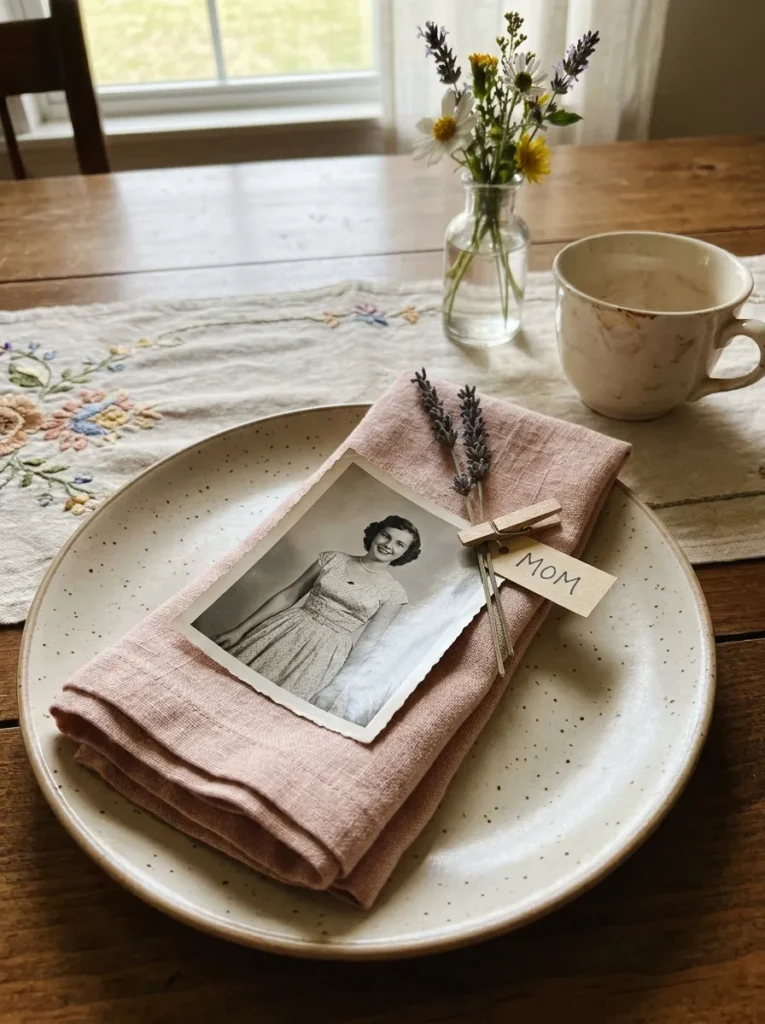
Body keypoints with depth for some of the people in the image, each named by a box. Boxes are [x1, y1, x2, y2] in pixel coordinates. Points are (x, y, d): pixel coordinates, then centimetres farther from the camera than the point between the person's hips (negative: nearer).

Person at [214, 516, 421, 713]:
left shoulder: (394, 592, -1)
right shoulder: (333, 559, 4)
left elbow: (367, 641, 2)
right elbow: (287, 596, 5)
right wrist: (240, 629, 2)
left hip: (328, 650, -3)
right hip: (290, 628, 3)